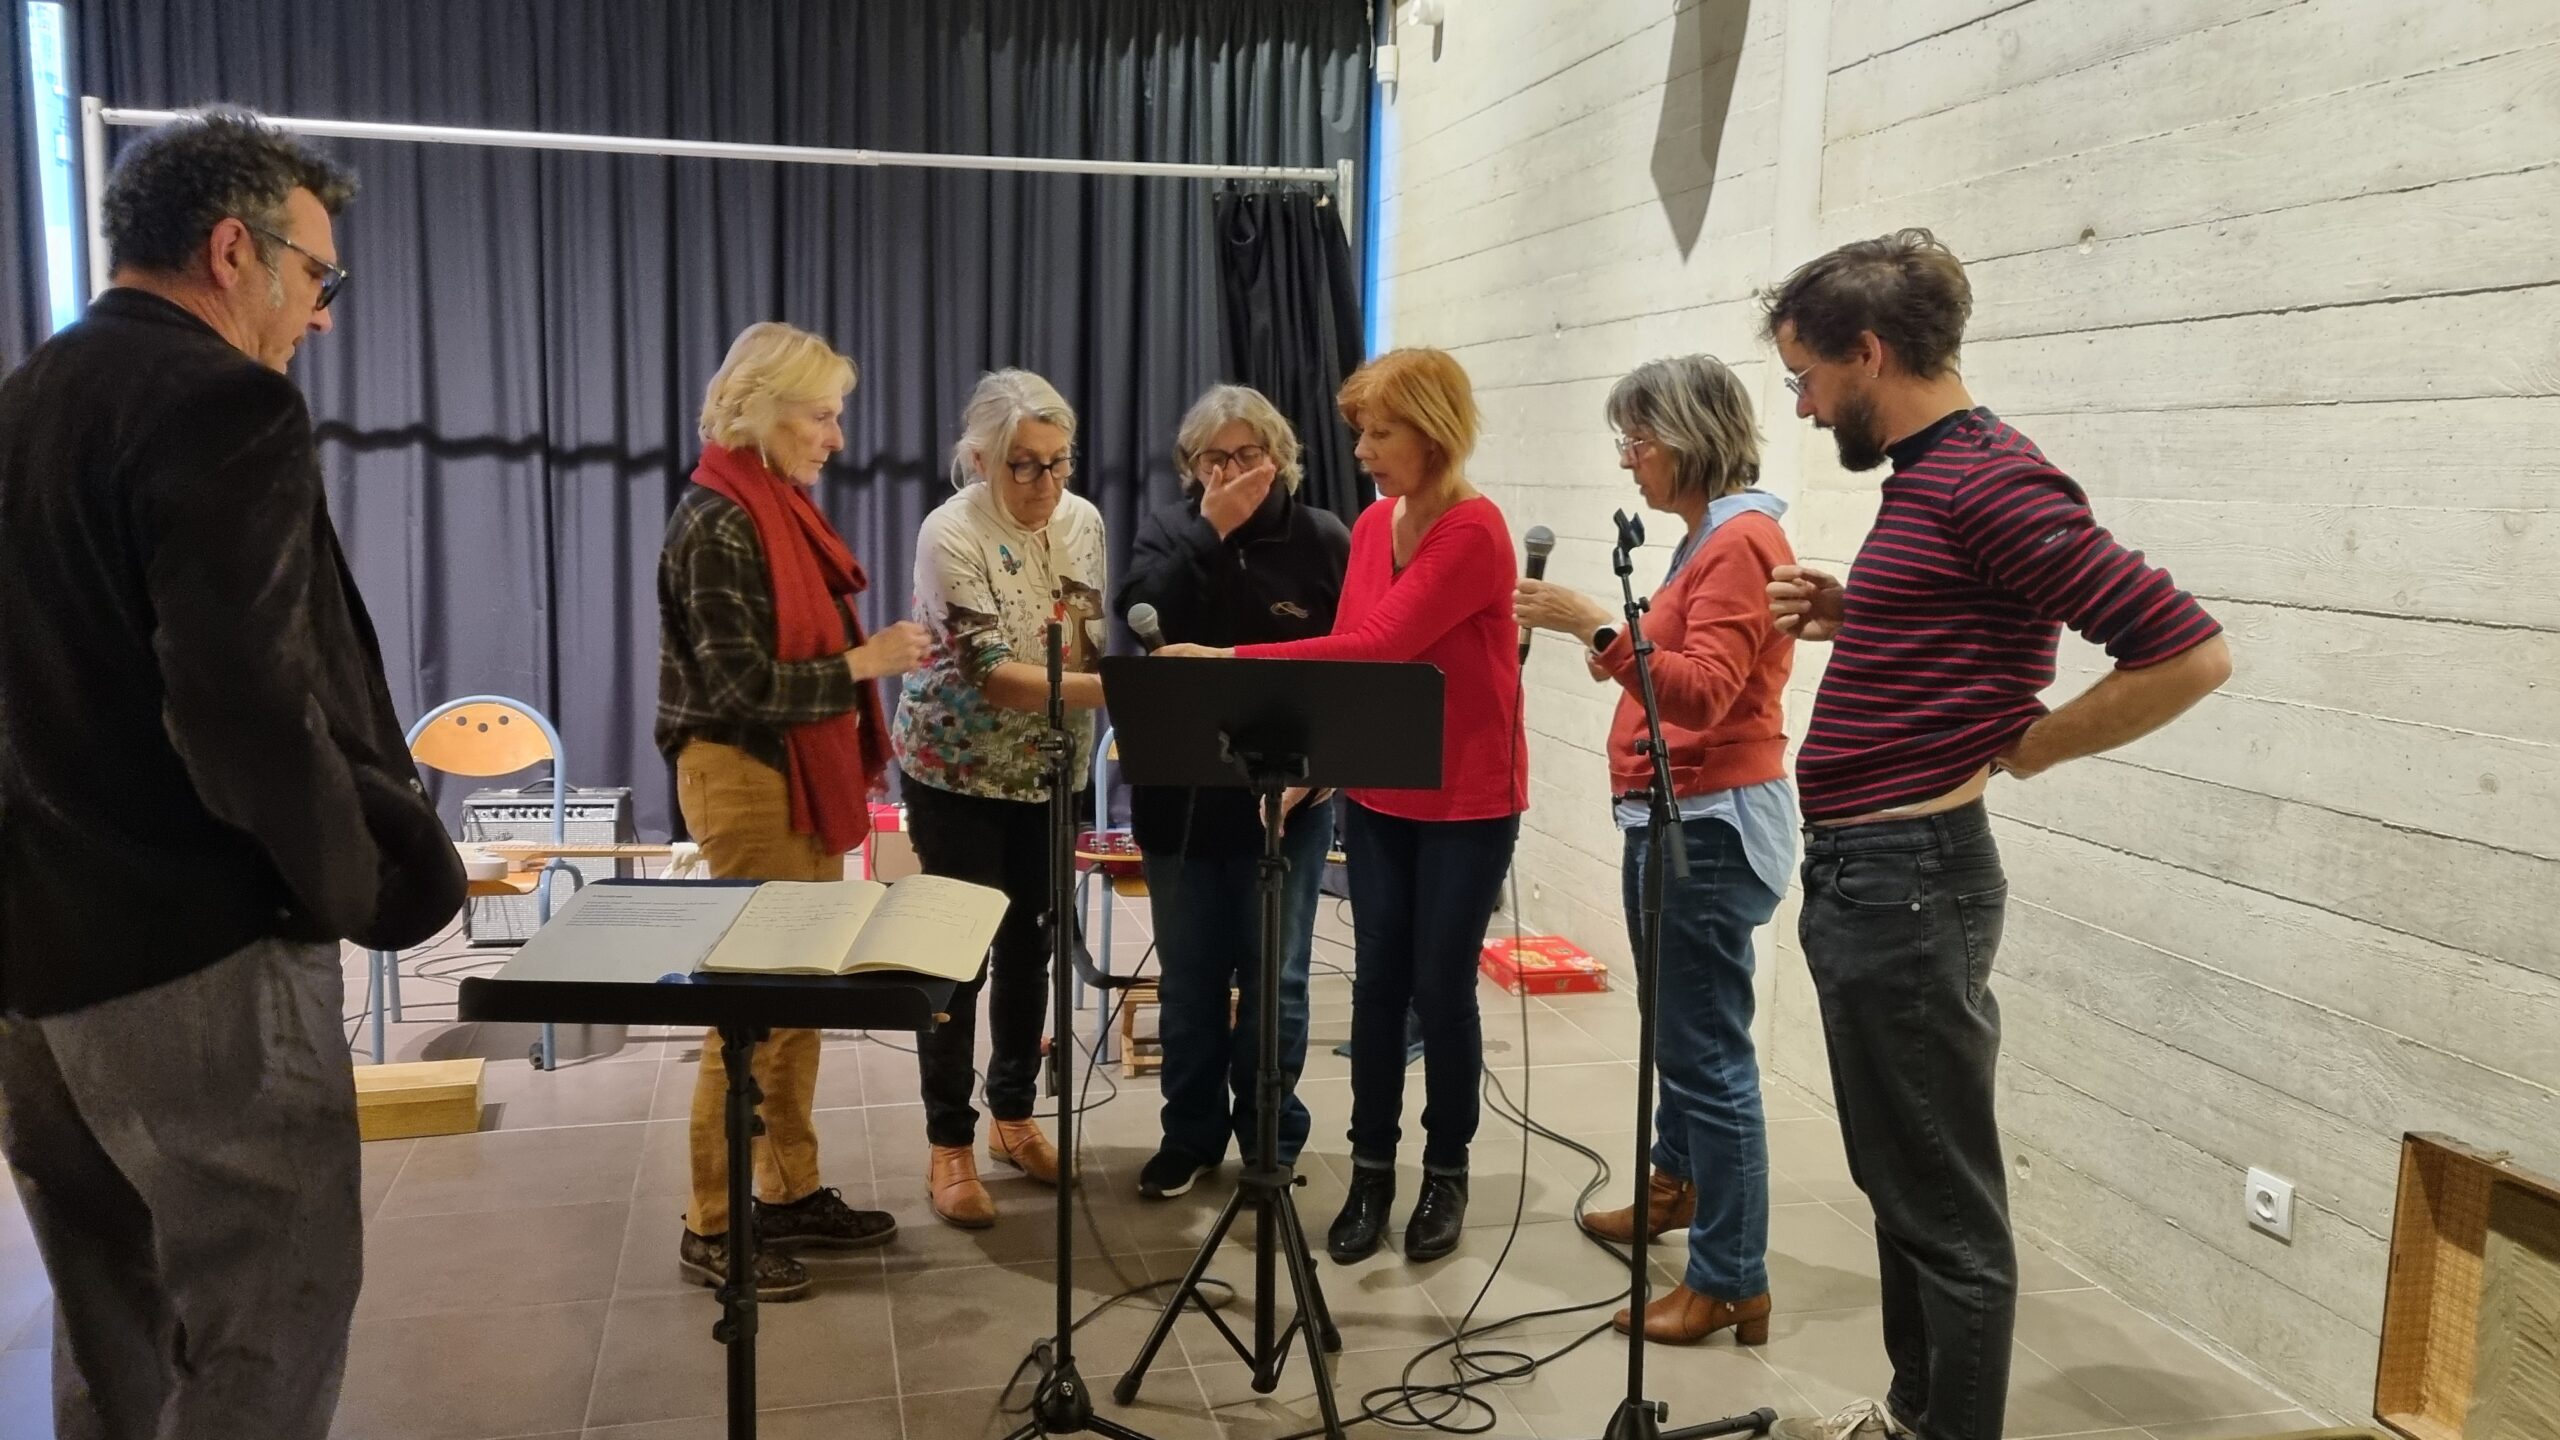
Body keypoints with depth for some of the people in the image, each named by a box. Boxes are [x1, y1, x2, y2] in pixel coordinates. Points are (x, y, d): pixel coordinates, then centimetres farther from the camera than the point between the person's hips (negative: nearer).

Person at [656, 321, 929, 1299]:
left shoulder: (783, 508, 11)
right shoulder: (716, 523, -16)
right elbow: (741, 685, -21)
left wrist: (875, 656, 6)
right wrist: (864, 661, -19)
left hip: (801, 772, 9)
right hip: (744, 777, -9)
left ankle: (790, 1193, 25)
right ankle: (712, 1228, 9)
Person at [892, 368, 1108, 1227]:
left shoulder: (1083, 521, -2)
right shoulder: (951, 534, -21)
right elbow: (992, 674, -28)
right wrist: (1115, 689, -37)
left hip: (1049, 771, 6)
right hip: (959, 770, -5)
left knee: (1029, 946, 15)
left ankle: (1014, 1114, 31)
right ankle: (950, 1148, 13)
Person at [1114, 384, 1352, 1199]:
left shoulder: (1323, 540, -2)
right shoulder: (1169, 531, 3)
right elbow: (1142, 620, -15)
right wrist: (1209, 530, -18)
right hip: (1181, 794, 2)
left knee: (1273, 977, 7)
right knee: (1188, 979, 11)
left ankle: (1271, 1139, 22)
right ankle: (1191, 1134, 25)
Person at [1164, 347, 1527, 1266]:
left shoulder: (1473, 533, -18)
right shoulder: (1373, 524, 5)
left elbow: (1378, 646, -25)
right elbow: (1347, 654, 9)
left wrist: (1230, 662, -26)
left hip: (1466, 802, -6)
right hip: (1377, 796, 6)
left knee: (1441, 986, 4)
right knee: (1375, 983, 9)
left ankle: (1446, 1173, 22)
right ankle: (1371, 1171, 21)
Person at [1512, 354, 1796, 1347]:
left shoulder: (1741, 540, -15)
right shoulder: (1706, 538, 15)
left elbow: (1704, 693, -24)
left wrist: (1599, 628, -30)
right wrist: (1618, 655, 8)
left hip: (1713, 823, -10)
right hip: (1675, 815, 10)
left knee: (1708, 1046, -7)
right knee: (1679, 1022, 22)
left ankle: (1732, 1284, 0)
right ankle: (1678, 1182, 41)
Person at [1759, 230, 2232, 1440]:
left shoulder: (1990, 481, -18)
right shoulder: (1927, 477, 12)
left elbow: (2188, 652, -21)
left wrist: (2020, 752, -12)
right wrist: (1843, 615, 8)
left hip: (1908, 878, -10)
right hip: (1862, 872, 10)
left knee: (1944, 1203, 2)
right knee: (1898, 1177, 21)